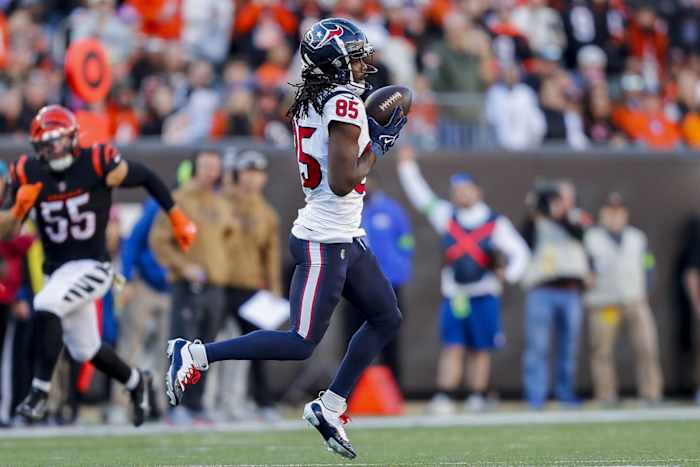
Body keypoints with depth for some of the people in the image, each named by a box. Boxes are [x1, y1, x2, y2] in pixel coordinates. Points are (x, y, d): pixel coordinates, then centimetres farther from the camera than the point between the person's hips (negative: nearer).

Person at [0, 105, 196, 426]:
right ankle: (136, 382, 46)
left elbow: (146, 178, 0)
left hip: (91, 267, -5)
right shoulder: (29, 174, -5)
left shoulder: (97, 165, -15)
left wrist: (178, 220, 4)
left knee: (45, 307, -31)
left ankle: (40, 392, -25)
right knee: (85, 350, 17)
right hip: (56, 271, 6)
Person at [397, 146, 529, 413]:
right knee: (452, 347, -6)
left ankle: (478, 398, 9)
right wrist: (407, 167, 5)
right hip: (453, 297, 2)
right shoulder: (447, 216, 11)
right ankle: (444, 398, -11)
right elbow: (421, 196, 10)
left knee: (480, 350, 2)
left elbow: (519, 253, 2)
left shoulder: (495, 224, 2)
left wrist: (510, 273, -16)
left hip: (484, 296, -2)